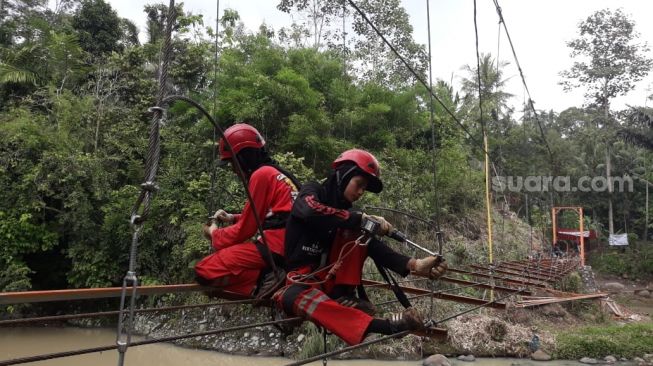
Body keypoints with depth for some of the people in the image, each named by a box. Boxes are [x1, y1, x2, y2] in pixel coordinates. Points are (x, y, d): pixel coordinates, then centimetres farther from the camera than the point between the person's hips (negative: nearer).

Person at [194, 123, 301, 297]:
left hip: (275, 246, -10)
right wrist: (233, 218, 23)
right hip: (291, 245, 10)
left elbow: (245, 230, -5)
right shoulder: (276, 172, 20)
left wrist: (214, 234, 12)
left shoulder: (261, 174, -7)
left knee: (204, 270, -9)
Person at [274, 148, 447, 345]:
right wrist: (362, 219, -31)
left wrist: (414, 265, -25)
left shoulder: (348, 213, 7)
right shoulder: (312, 191, -5)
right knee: (301, 299, -40)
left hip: (326, 280, 5)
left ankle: (342, 295, -17)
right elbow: (312, 212, -31)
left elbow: (374, 247, -8)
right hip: (296, 281, -5)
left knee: (357, 233, -10)